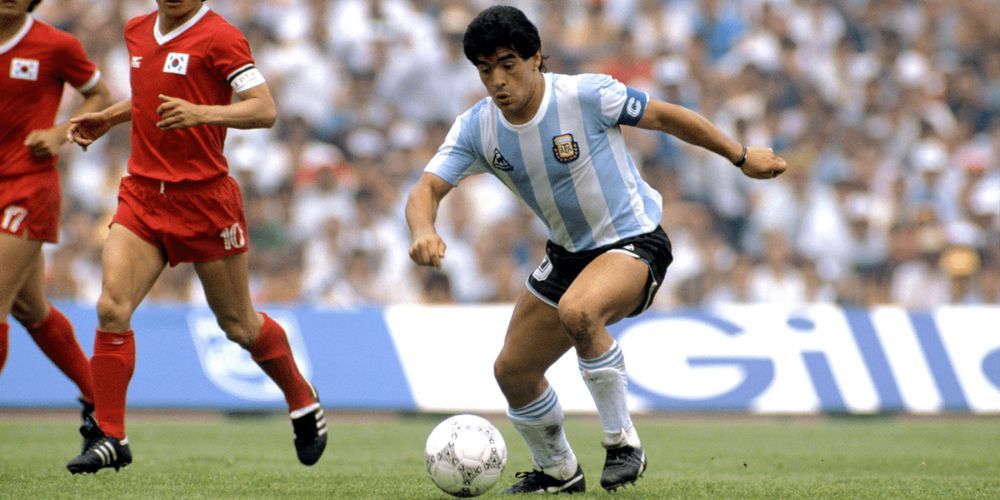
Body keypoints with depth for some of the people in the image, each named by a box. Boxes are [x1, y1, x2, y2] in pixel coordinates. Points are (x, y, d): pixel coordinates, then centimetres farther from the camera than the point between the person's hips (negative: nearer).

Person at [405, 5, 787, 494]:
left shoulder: (587, 95, -22)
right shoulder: (475, 128, -9)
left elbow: (662, 116, -9)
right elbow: (427, 188, -16)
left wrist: (742, 157, -2)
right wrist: (424, 231, -41)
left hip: (635, 242, -7)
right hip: (568, 252, 7)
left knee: (577, 311, -37)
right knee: (512, 371, 7)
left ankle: (622, 442, -21)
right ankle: (557, 471, 33)